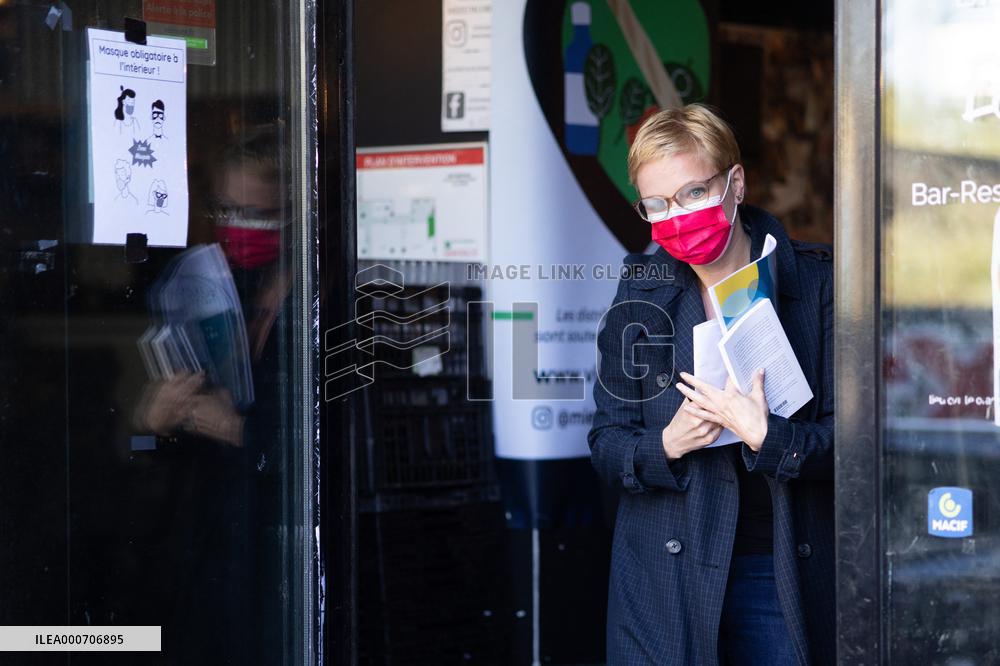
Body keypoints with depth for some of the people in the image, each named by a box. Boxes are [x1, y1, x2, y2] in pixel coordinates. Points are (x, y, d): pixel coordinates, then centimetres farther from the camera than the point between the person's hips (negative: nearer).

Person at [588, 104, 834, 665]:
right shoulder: (641, 293, 4)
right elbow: (606, 444, 6)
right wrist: (666, 444, -14)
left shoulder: (815, 283, -3)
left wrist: (766, 437, -20)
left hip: (789, 573, -1)